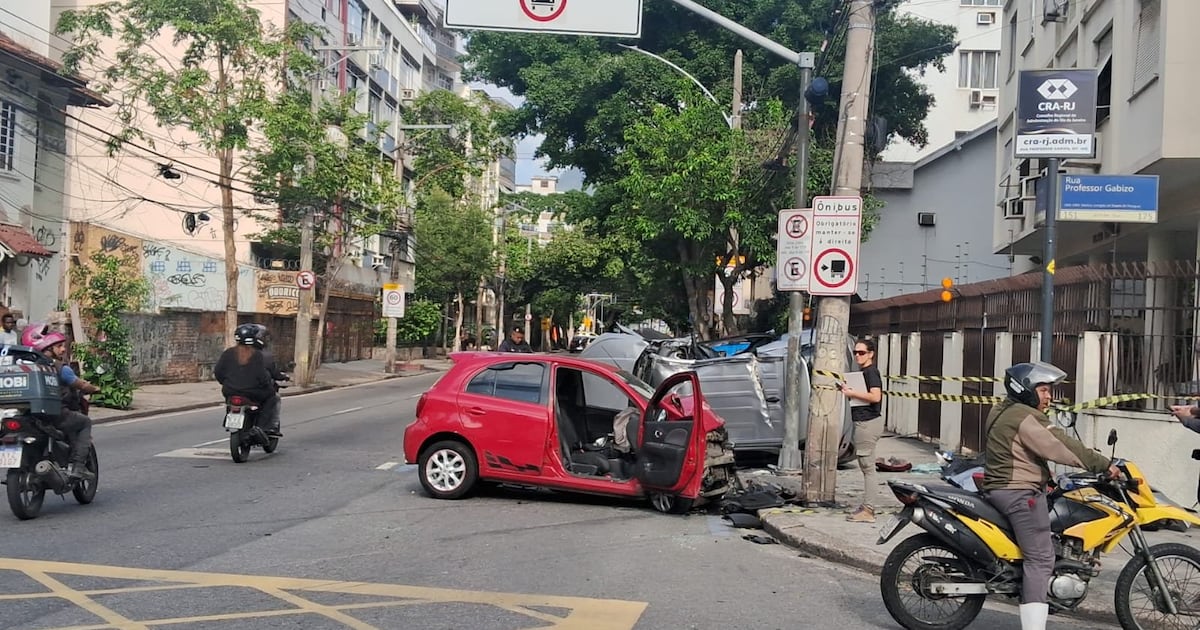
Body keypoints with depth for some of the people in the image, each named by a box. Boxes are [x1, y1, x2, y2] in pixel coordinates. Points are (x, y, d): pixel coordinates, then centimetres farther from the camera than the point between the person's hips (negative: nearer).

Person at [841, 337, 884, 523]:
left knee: (868, 467, -8)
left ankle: (868, 511, -6)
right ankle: (866, 506, 21)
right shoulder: (863, 372, 17)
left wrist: (853, 393, -19)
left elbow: (875, 396, -27)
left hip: (868, 423, -11)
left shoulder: (871, 372, -14)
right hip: (864, 422, 11)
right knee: (866, 467, 14)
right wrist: (849, 390, 12)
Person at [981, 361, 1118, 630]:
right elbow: (1061, 445, -19)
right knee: (1040, 559, -13)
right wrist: (1103, 464, -15)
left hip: (999, 488, 11)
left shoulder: (1002, 411, 18)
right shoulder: (1026, 418, -14)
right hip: (1020, 493, -11)